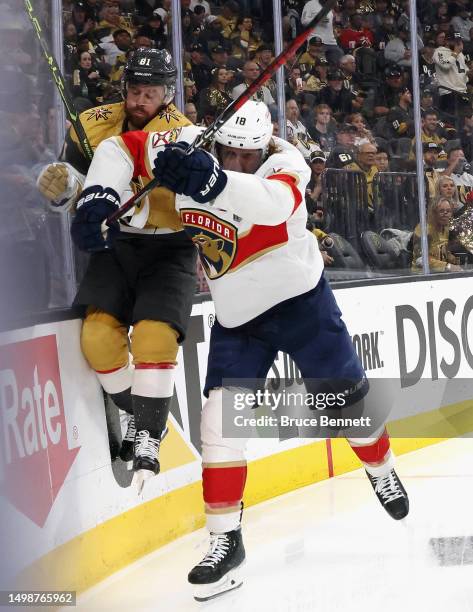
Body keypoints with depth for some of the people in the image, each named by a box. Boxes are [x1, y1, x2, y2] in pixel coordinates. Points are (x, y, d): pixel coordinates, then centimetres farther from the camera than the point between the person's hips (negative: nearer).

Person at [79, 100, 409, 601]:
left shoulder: (285, 165, -24)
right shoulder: (187, 148, -12)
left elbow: (274, 202, -48)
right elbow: (120, 148, -5)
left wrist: (213, 181, -66)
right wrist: (100, 195, -24)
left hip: (299, 298, -3)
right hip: (236, 315, 3)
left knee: (346, 396, 9)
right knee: (221, 418, -9)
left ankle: (382, 471, 41)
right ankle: (225, 540, -3)